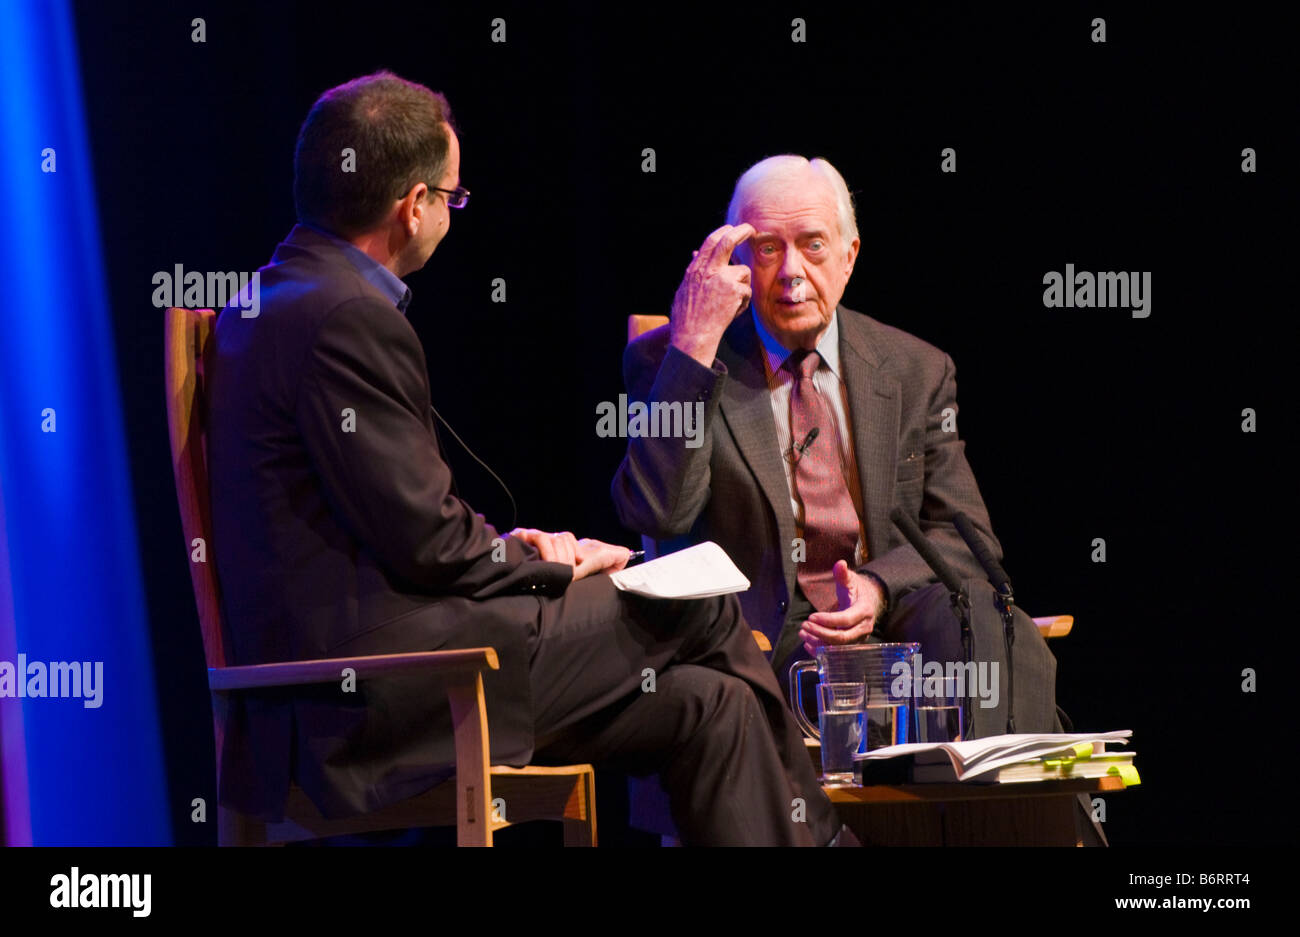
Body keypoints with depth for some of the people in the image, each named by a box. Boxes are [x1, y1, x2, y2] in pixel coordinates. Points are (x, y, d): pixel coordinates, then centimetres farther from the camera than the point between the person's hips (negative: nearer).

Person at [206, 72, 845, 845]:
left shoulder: (281, 300, 15)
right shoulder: (346, 319, -17)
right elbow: (427, 543, -16)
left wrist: (503, 548, 9)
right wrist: (548, 570, 1)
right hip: (374, 700, -10)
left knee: (708, 708, 8)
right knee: (698, 604, 2)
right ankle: (812, 835, 20)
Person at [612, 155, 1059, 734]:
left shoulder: (917, 373, 16)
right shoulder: (667, 362, 6)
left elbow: (965, 539, 11)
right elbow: (659, 513, -11)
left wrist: (879, 587, -12)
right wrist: (695, 340, -14)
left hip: (889, 617, 3)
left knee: (979, 617, -31)